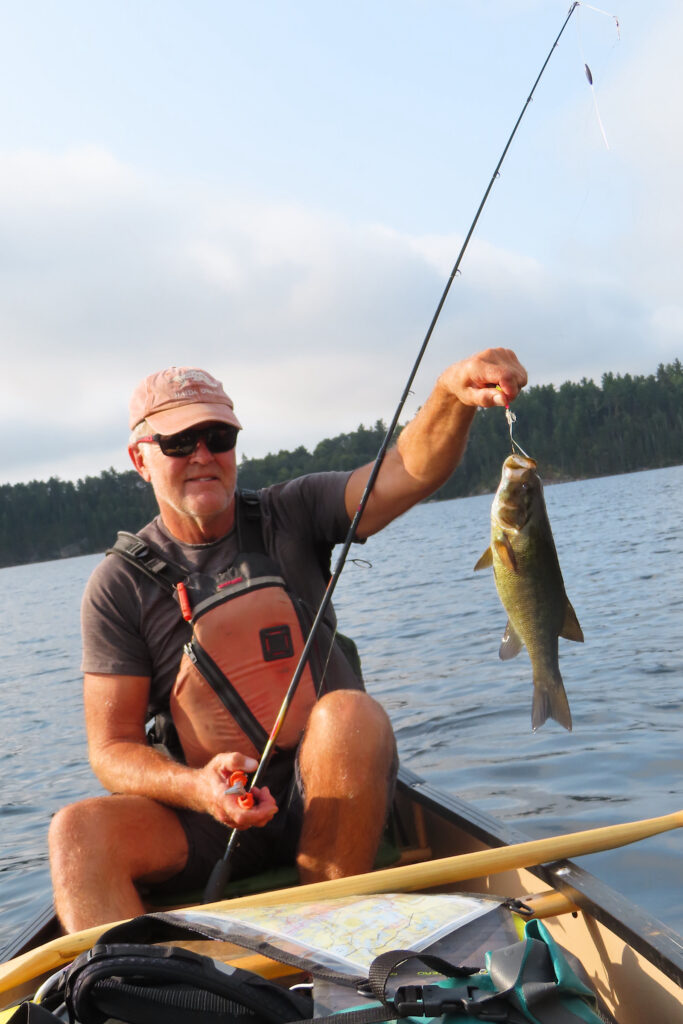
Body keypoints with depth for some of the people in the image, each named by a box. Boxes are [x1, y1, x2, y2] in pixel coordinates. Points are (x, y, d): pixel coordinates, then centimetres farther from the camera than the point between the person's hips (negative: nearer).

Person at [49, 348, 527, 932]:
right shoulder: (120, 586, 0)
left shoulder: (291, 517, 1)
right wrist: (197, 788, -25)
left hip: (321, 801, 0)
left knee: (349, 714, -33)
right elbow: (112, 748, -4)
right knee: (78, 831, -26)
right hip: (204, 819, 1)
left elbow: (409, 472, -16)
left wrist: (453, 392, -39)